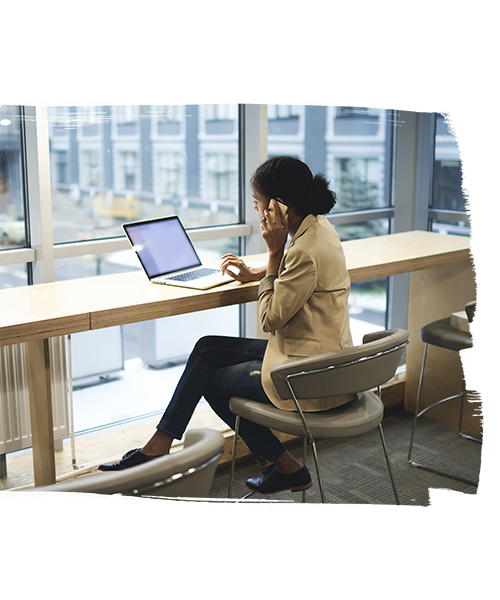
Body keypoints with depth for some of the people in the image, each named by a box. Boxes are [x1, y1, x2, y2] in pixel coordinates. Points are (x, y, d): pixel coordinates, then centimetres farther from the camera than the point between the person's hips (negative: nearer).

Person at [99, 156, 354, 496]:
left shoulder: (307, 250, -27)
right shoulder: (317, 225, 4)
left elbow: (270, 319, -19)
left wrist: (275, 252, -18)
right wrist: (254, 274, 16)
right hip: (319, 356, 10)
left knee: (214, 383, 10)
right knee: (207, 349, 10)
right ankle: (160, 446, 14)